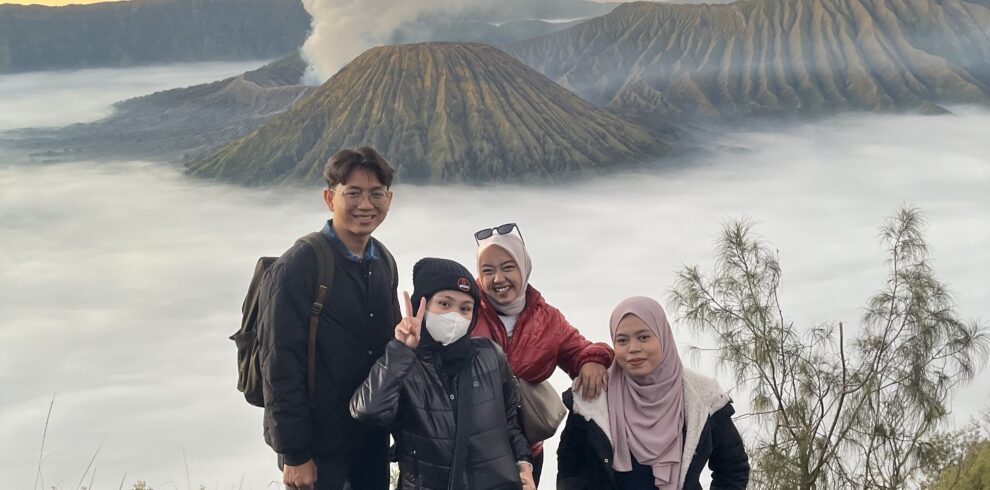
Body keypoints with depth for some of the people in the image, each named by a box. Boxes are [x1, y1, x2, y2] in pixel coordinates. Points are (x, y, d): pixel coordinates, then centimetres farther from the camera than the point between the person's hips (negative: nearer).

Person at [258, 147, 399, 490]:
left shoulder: (382, 262, 6)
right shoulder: (297, 268, -17)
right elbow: (281, 366, -17)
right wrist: (294, 454, -17)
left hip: (373, 437, 7)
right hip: (318, 448, -6)